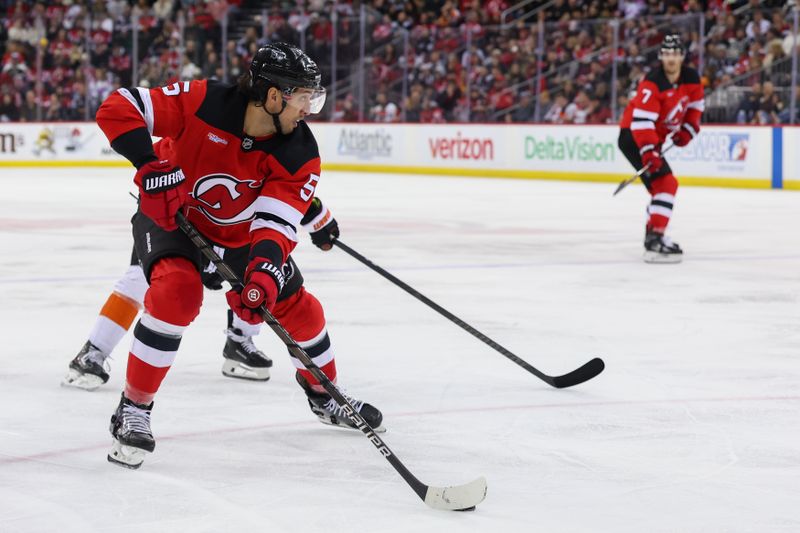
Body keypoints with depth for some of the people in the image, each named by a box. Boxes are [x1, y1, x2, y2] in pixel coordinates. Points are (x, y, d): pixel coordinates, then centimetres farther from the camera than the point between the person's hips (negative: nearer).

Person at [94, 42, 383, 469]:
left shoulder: (300, 156, -21)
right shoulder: (202, 103, -31)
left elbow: (276, 221, -29)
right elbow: (118, 109, -29)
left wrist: (264, 268, -49)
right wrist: (151, 165, -40)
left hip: (239, 231, 5)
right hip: (170, 215, -5)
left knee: (296, 307, 7)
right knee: (177, 291, -31)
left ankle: (324, 395, 37)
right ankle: (133, 410, -18)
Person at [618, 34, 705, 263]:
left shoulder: (691, 78, -2)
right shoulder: (652, 83, -26)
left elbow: (696, 104, 18)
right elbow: (642, 120, -32)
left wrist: (688, 129, 7)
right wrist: (649, 152, -39)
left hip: (654, 138, 9)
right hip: (632, 136, -9)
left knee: (661, 185, 22)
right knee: (665, 182, -21)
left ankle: (653, 233, 40)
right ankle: (655, 242, -28)